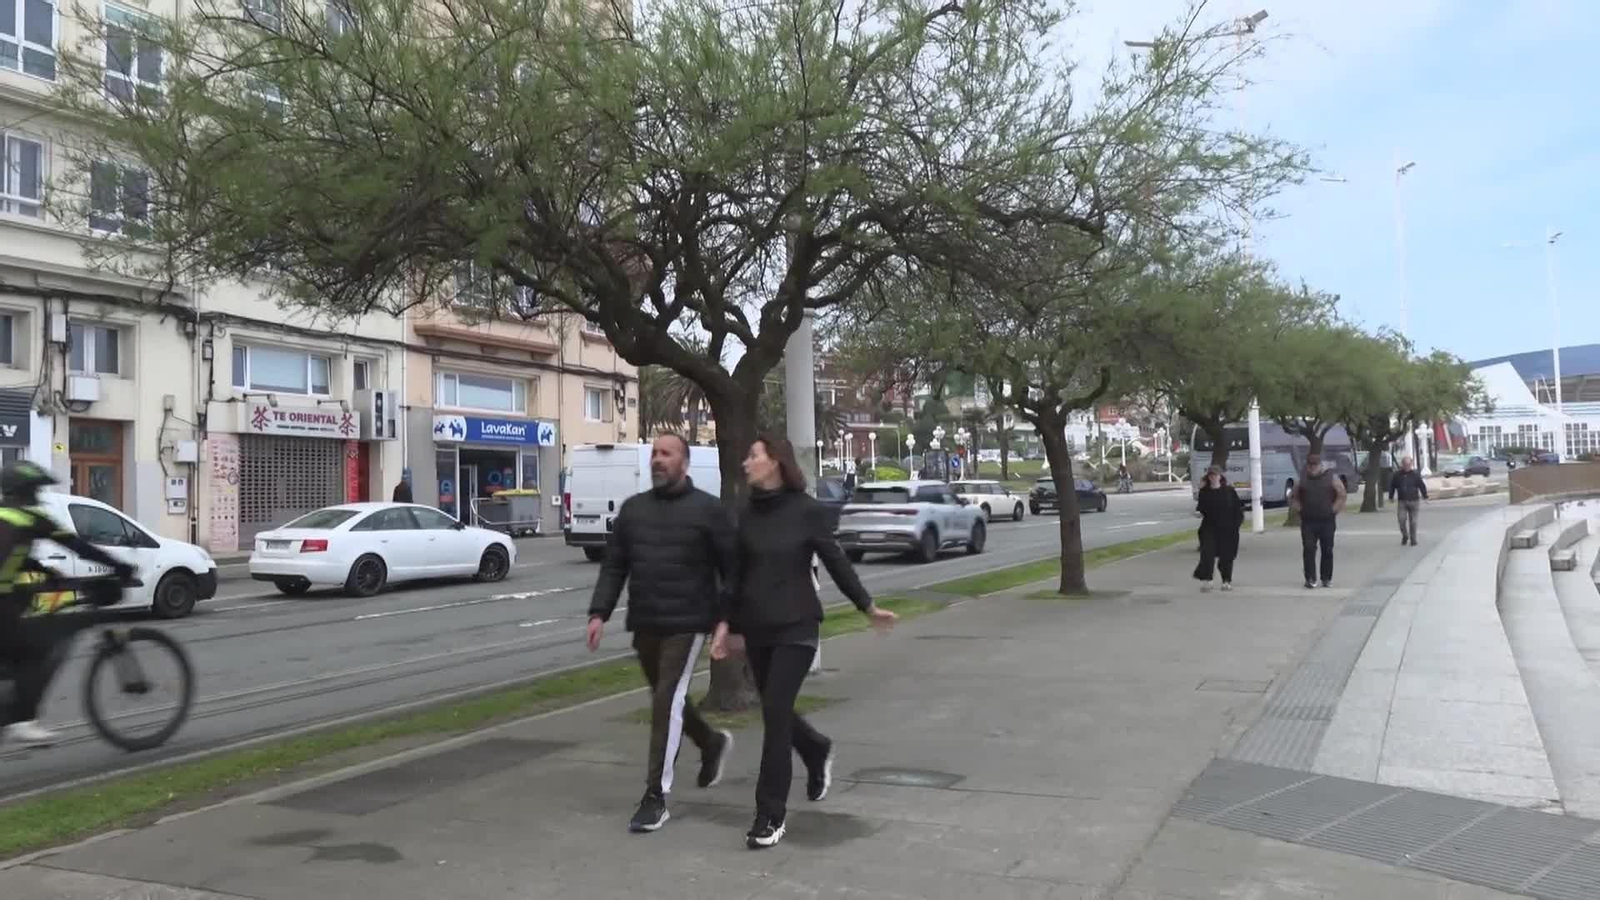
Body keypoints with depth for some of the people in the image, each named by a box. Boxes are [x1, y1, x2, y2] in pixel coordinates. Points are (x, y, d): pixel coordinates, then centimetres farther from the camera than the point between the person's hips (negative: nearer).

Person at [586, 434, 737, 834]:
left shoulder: (708, 509, -5)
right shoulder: (633, 508, 9)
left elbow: (732, 570, -5)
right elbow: (614, 566, 9)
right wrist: (599, 613, -2)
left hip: (687, 624, -6)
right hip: (644, 625, 6)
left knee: (667, 702, -10)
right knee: (667, 699, 18)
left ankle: (656, 797, -3)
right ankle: (713, 743, 45)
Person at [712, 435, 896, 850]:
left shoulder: (807, 510, -9)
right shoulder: (748, 514, 4)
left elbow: (836, 562, -1)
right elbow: (739, 573, 10)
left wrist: (869, 607, 5)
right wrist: (726, 622, 6)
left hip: (796, 627, -5)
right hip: (756, 628, 5)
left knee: (775, 713, -10)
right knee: (775, 711, 14)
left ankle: (771, 815, -1)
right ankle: (818, 752, 46)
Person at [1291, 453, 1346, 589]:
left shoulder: (1331, 478, 1)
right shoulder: (1302, 480, 6)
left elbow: (1341, 495, 3)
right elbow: (1294, 498, 16)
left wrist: (1333, 510, -3)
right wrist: (1299, 509, 3)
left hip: (1327, 521, -1)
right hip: (1308, 522, 1)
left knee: (1327, 550, 5)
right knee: (1308, 549, -7)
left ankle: (1327, 578, 15)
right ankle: (1310, 579, -5)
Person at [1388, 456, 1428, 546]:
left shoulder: (1415, 474, 1)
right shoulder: (1397, 475, 5)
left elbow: (1422, 486, 4)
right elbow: (1392, 486, 14)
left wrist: (1425, 496, 1)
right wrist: (1391, 497, 16)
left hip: (1413, 501, -1)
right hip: (1402, 502, 1)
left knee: (1413, 521, 2)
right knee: (1401, 519, -10)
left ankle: (1413, 539, 12)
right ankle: (1404, 536, 13)